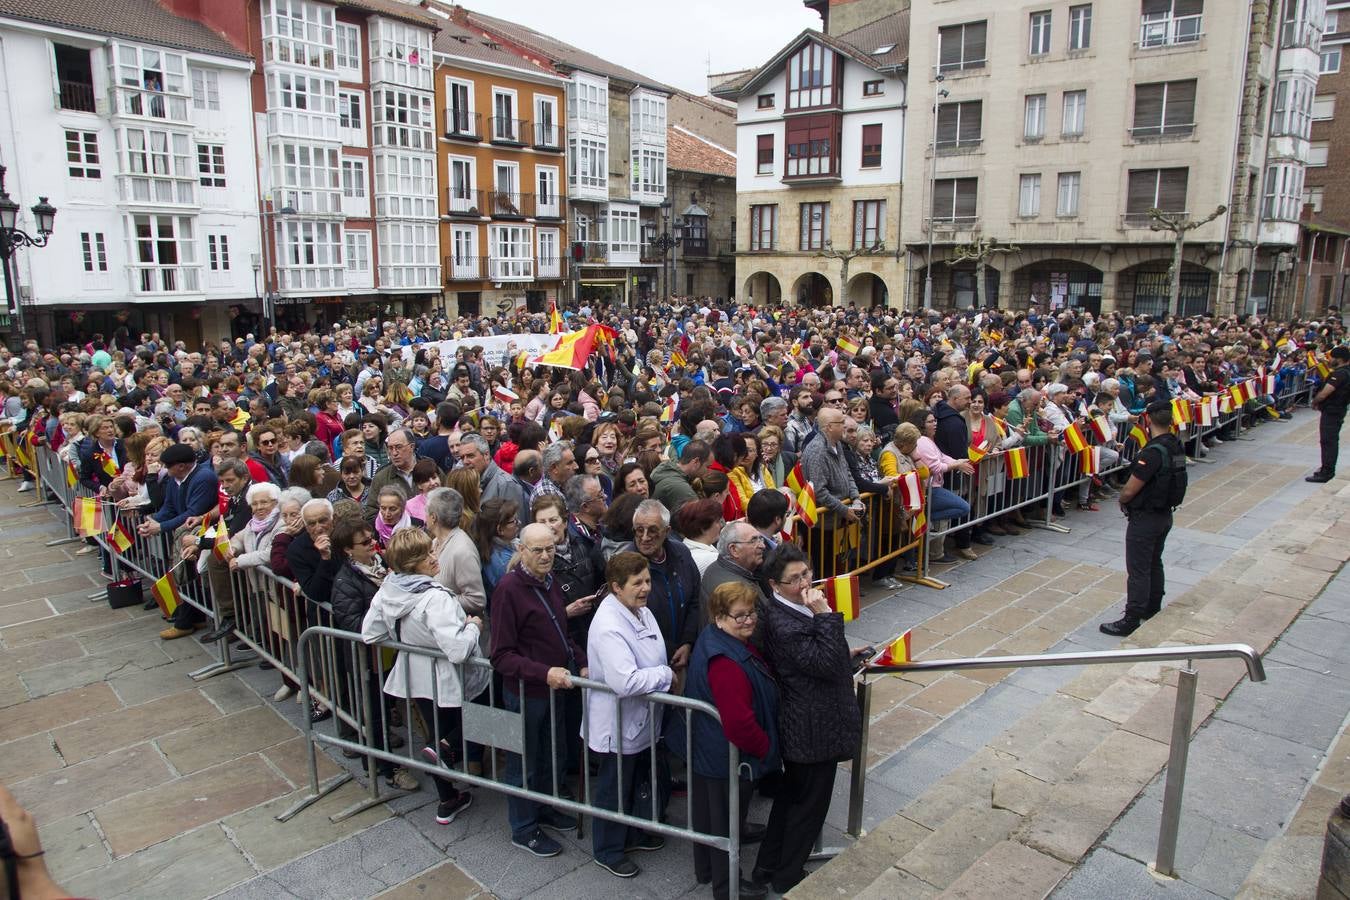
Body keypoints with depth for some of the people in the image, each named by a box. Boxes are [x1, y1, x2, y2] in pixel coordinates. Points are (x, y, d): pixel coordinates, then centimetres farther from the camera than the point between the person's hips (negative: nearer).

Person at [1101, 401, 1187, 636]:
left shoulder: (1152, 453, -26)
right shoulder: (1177, 447, 1)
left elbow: (1130, 490, -23)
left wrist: (1122, 501, -1)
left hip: (1145, 519, -9)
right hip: (1165, 514, 9)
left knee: (1138, 571, -2)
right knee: (1154, 564, 22)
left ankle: (1131, 620, 4)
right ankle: (1153, 609, 35)